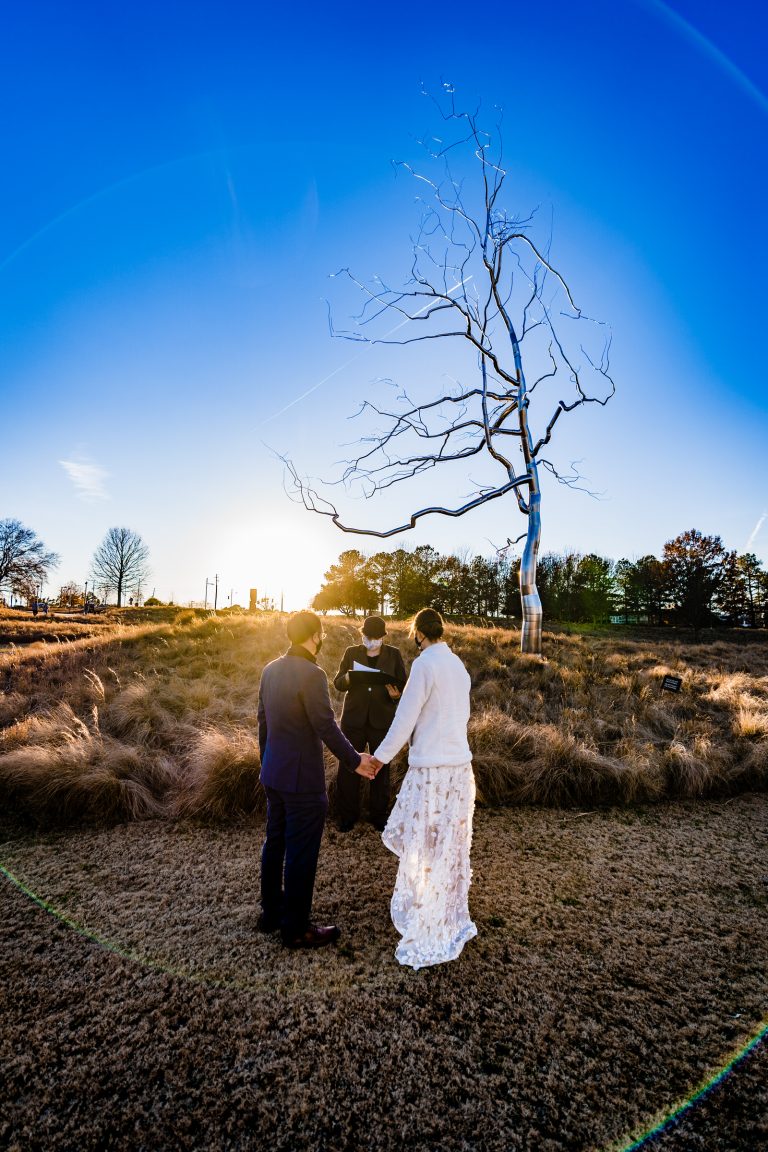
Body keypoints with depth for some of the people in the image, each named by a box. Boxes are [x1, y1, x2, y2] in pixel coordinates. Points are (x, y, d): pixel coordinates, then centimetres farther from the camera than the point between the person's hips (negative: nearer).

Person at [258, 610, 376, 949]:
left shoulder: (271, 669, 3)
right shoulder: (312, 674, -22)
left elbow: (263, 721, 11)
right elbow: (327, 728, -19)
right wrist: (355, 761, -6)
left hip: (274, 774, 9)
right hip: (302, 779, -8)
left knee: (275, 844, 20)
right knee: (301, 853, 6)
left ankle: (271, 913, 36)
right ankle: (295, 928, 21)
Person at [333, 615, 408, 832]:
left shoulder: (393, 654, 4)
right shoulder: (352, 652, 5)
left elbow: (403, 684, 4)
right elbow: (337, 682, 3)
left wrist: (397, 694, -19)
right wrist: (347, 678, -20)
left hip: (382, 719, 0)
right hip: (354, 718, 1)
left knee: (381, 768, 8)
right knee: (348, 767, 4)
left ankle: (379, 815, 24)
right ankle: (347, 815, 20)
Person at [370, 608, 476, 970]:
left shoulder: (425, 664, -15)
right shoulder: (458, 665, 9)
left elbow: (405, 719, -14)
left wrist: (380, 756, -3)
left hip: (431, 771, -8)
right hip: (460, 767, 8)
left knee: (425, 855, 5)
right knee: (452, 851, 20)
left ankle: (429, 942, 17)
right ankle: (453, 924, 35)